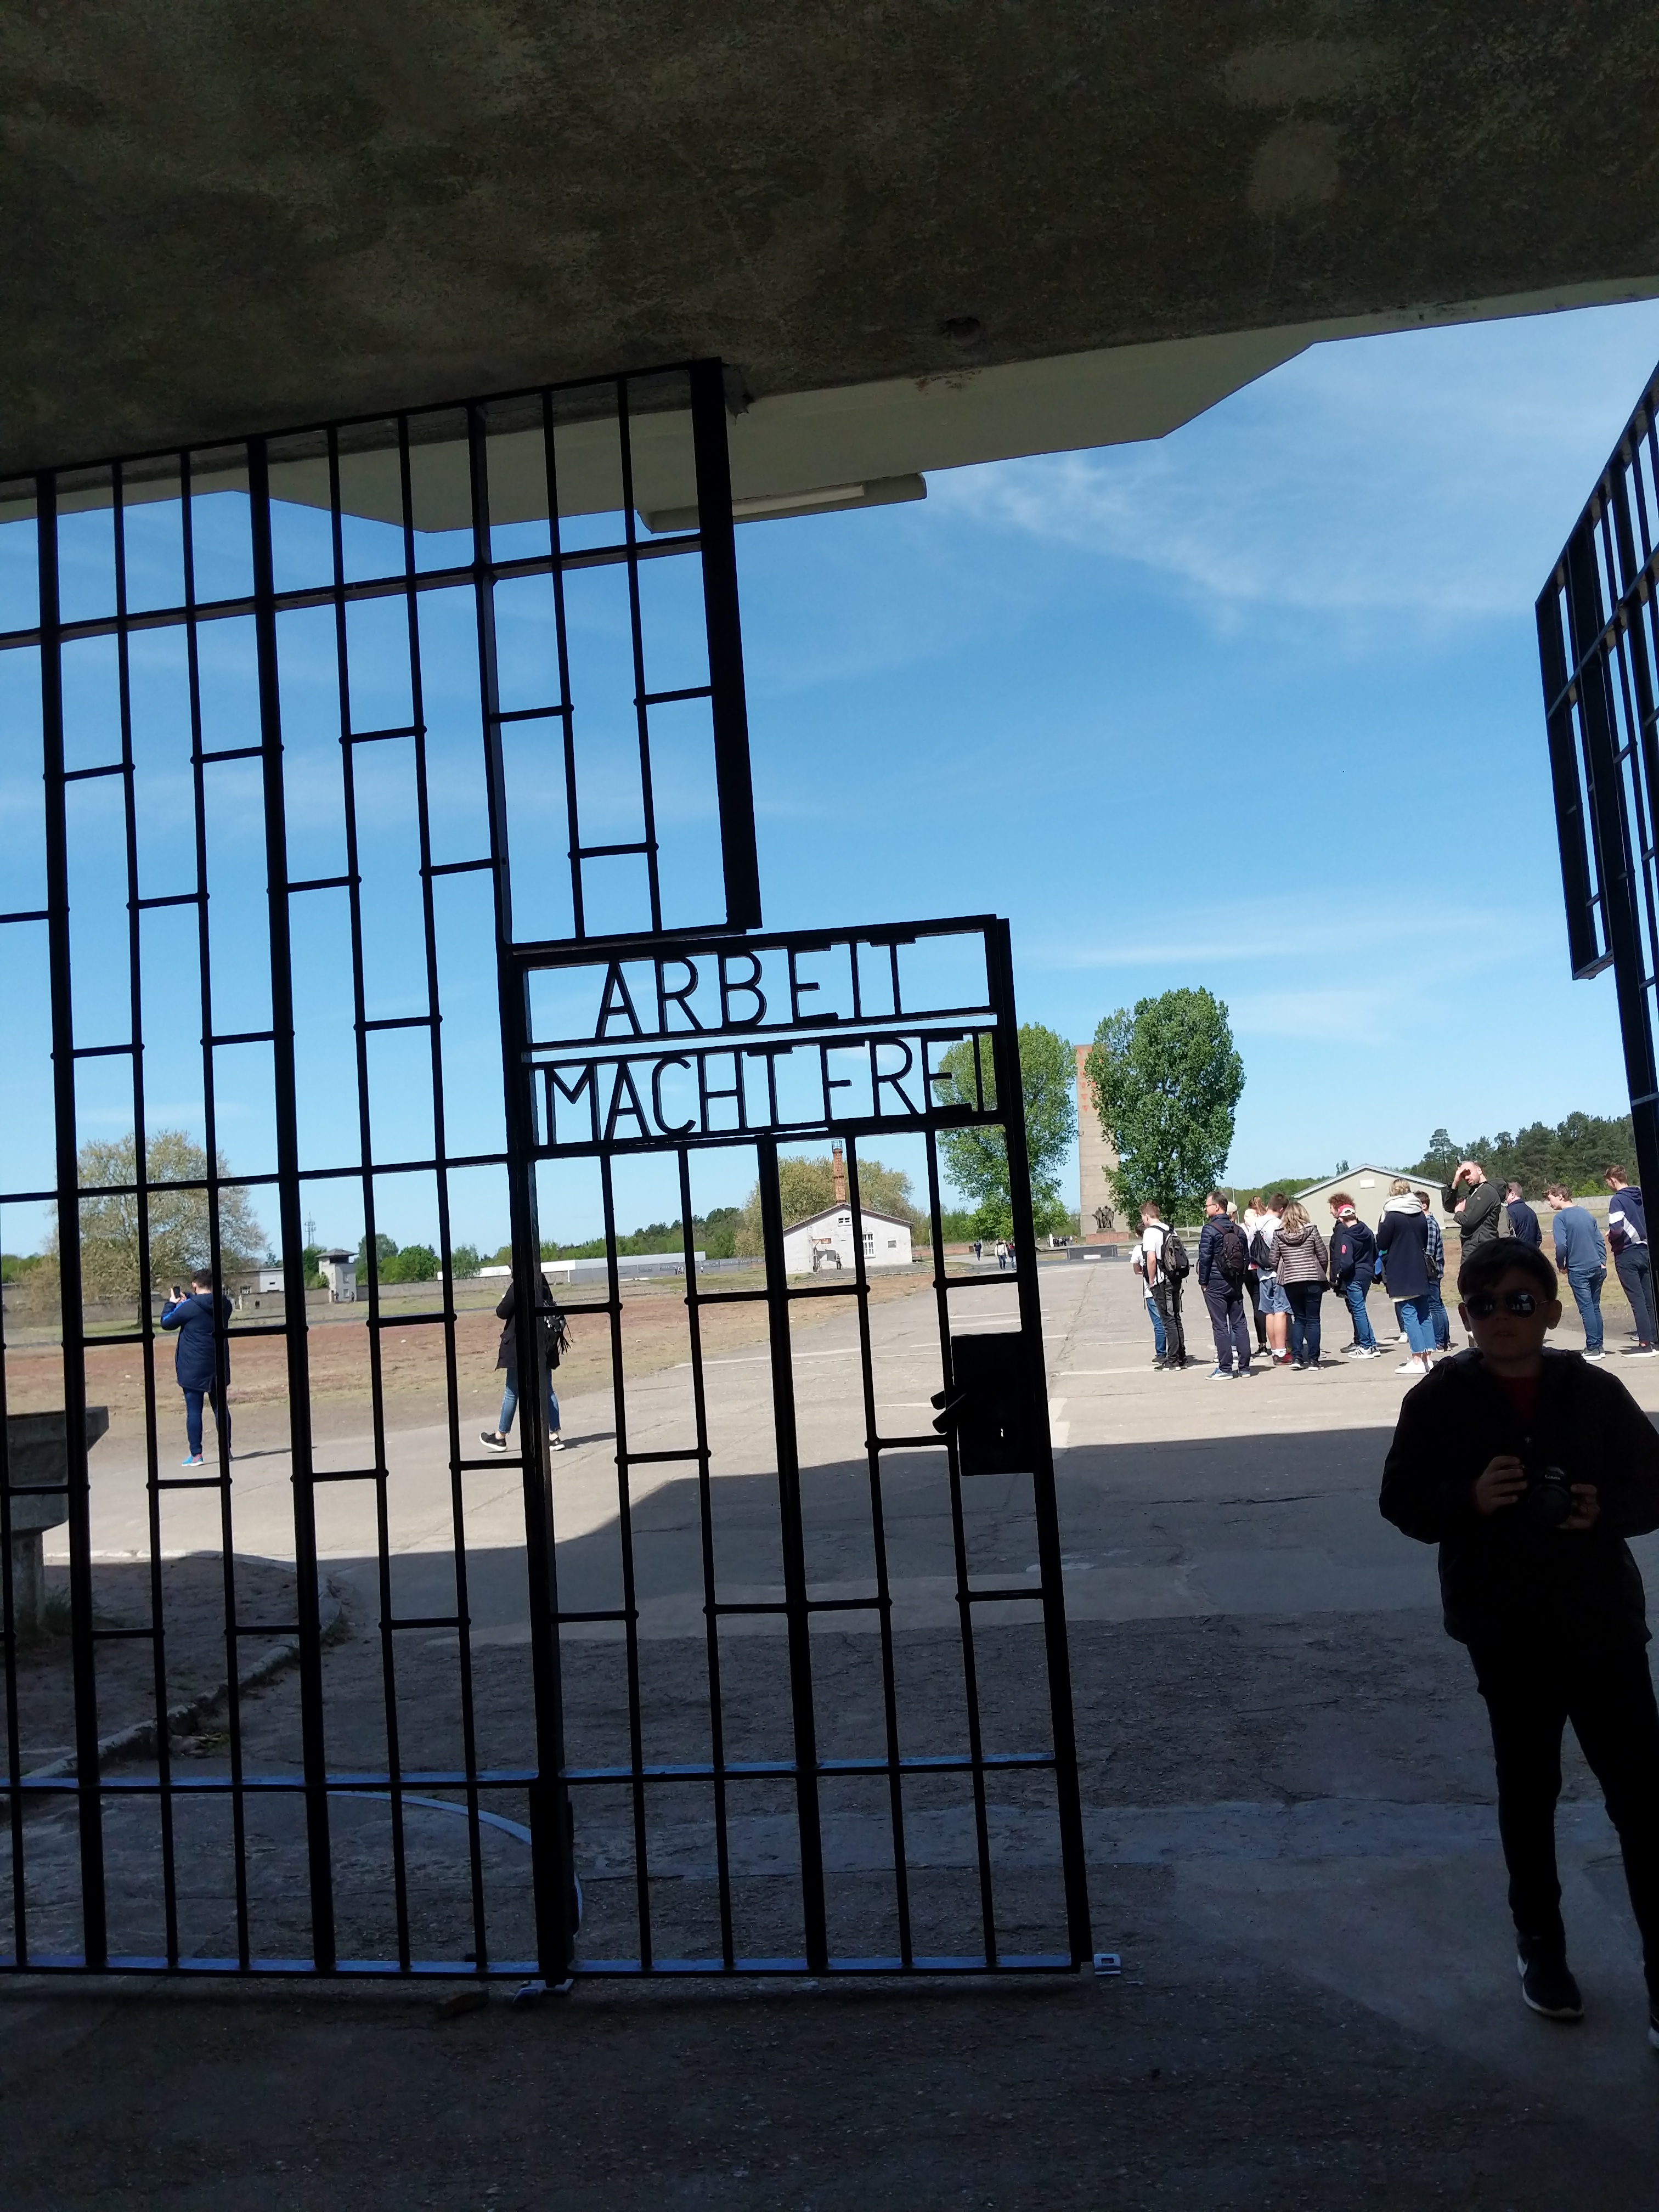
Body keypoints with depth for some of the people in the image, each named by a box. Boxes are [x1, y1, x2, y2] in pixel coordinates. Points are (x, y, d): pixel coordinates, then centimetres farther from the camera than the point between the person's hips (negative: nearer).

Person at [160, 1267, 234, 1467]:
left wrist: (171, 1303, 14)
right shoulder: (225, 1305, 2)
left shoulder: (188, 1307, -14)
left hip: (193, 1368, -5)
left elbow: (166, 1322, 0)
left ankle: (195, 1455, 0)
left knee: (194, 1410, 0)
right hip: (218, 1367, 5)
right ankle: (226, 1450, 14)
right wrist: (187, 1300, 20)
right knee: (220, 1408, 11)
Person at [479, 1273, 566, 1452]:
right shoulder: (542, 1284, 7)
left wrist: (506, 1302, 8)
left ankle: (501, 1436, 17)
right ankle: (555, 1436, 4)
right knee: (547, 1390, 8)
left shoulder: (518, 1286, -13)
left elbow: (502, 1313, -10)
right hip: (545, 1345, 6)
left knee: (512, 1391, 5)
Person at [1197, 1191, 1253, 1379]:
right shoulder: (1238, 1230, 10)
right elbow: (1247, 1257, 13)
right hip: (1236, 1284, 6)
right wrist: (1240, 1279, 17)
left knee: (1220, 1326, -3)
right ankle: (1244, 1367, 11)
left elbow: (1205, 1257, -14)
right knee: (1239, 1324, 9)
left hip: (1215, 1284, -6)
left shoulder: (1210, 1229, -11)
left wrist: (1203, 1281, -4)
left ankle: (1225, 1369, -4)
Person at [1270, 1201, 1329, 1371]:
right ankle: (1313, 1359, 2)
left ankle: (1298, 1357, 4)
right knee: (1313, 1320, 4)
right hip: (1312, 1280, -2)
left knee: (1298, 1319, 13)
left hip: (1290, 1282, 2)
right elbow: (1323, 1257, -1)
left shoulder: (1279, 1234, 0)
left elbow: (1274, 1261, 1)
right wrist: (1322, 1274, 15)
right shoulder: (1311, 1230, -3)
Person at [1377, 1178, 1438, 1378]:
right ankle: (1428, 1357, 14)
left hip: (1400, 1275, -6)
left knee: (1409, 1314, -5)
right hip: (1420, 1272, 6)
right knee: (1424, 1314, 11)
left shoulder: (1391, 1215, -13)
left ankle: (1417, 1360, -8)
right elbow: (1425, 1241, 16)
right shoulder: (1420, 1215, 6)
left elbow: (1381, 1244, -10)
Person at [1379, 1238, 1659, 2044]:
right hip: (1507, 1629, 0)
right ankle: (1539, 1944, 34)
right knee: (1528, 1787, 15)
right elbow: (1402, 1501, -4)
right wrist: (1468, 1499, -23)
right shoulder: (1440, 1401, -7)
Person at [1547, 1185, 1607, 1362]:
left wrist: (1561, 1265, -2)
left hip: (1578, 1270, -6)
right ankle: (1599, 1347, 14)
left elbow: (1561, 1246, -16)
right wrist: (1602, 1261, 11)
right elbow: (1599, 1240, 12)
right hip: (1597, 1268, 6)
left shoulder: (1561, 1217, -8)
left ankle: (1593, 1348, -4)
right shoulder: (1586, 1213, 13)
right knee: (1595, 1308, 12)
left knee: (1586, 1309, -4)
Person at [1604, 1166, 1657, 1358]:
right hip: (1645, 1251, 7)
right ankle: (1652, 1336, 14)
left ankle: (1645, 1344, -8)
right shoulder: (1641, 1196, 9)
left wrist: (1610, 1236, -2)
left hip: (1627, 1254, -7)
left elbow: (1617, 1229, -22)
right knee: (1649, 1297, 10)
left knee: (1637, 1299, -7)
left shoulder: (1618, 1200, -13)